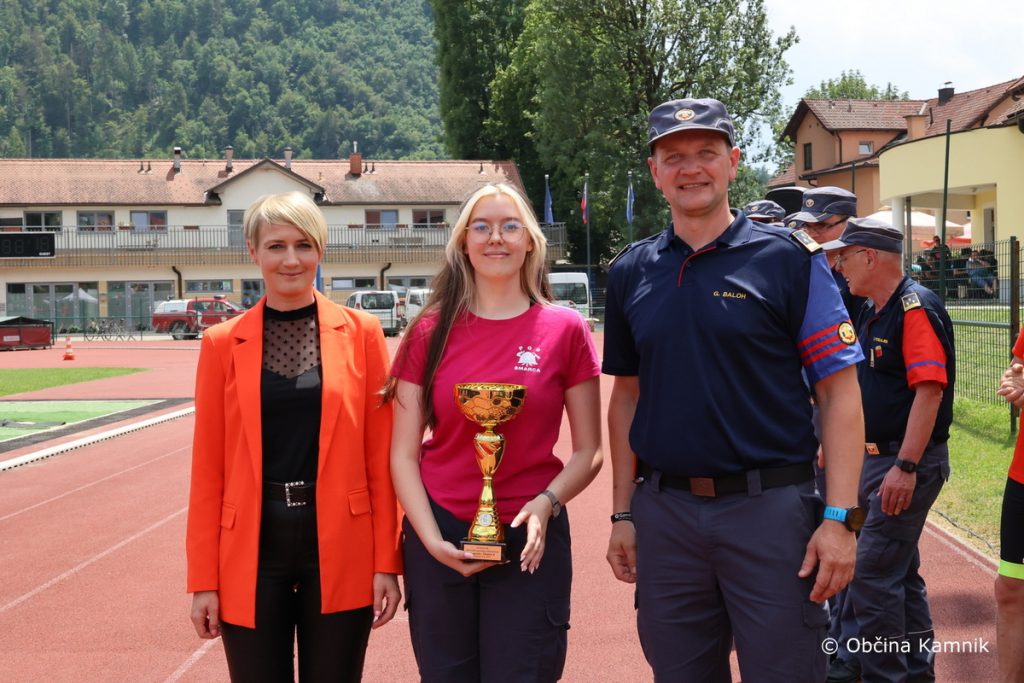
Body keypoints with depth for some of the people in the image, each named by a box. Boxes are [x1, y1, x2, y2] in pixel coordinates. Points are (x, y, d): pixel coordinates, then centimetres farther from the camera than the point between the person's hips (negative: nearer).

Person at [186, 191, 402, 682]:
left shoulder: (361, 332, 1)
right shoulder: (222, 343, 2)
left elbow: (382, 455, 0)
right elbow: (208, 467, 2)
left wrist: (387, 562, -3)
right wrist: (203, 579, 0)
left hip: (339, 547, 0)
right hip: (253, 550, 1)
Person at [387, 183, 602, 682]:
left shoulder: (565, 329, -2)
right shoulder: (431, 332, 0)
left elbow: (589, 452, 2)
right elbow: (403, 455, 2)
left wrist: (547, 503, -15)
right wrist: (431, 538, -10)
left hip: (528, 542, -1)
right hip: (440, 539, 1)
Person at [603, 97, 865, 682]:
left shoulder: (789, 258, -4)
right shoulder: (631, 272, 8)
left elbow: (840, 392, -6)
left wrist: (840, 518, -13)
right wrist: (623, 513, 9)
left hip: (770, 508, -3)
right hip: (665, 513, 4)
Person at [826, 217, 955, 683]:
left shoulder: (916, 308, -16)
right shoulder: (872, 312, 13)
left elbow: (930, 390, -23)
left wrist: (905, 467, -27)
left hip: (907, 464, -10)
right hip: (875, 457, 10)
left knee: (873, 573, -9)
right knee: (901, 573, 17)